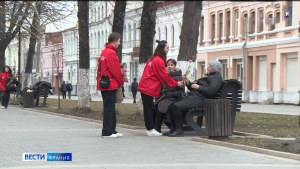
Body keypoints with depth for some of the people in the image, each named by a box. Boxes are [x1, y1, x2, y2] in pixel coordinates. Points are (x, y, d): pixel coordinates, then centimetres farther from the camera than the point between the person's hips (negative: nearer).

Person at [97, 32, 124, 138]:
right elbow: (116, 71, -13)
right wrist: (121, 82, 2)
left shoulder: (104, 52, 15)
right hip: (110, 84, -10)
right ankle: (107, 132, -5)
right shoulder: (111, 53, -13)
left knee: (109, 108, 13)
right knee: (109, 108, -6)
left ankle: (111, 130, 17)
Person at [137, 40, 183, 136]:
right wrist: (176, 84, 1)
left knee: (149, 109, 10)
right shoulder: (159, 61, -12)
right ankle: (150, 130, -5)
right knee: (149, 109, -7)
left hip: (145, 87, 10)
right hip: (149, 88, -10)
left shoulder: (153, 59, 18)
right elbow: (164, 76, -9)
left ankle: (149, 129, 13)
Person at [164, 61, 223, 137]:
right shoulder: (209, 76, 30)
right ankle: (173, 128, 2)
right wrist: (188, 82, 13)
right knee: (172, 106, -1)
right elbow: (193, 87, 30)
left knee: (176, 106, -25)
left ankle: (179, 130, -17)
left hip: (199, 99, -10)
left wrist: (198, 87, -11)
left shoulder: (216, 78, -1)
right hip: (192, 96, 10)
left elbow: (211, 90, -19)